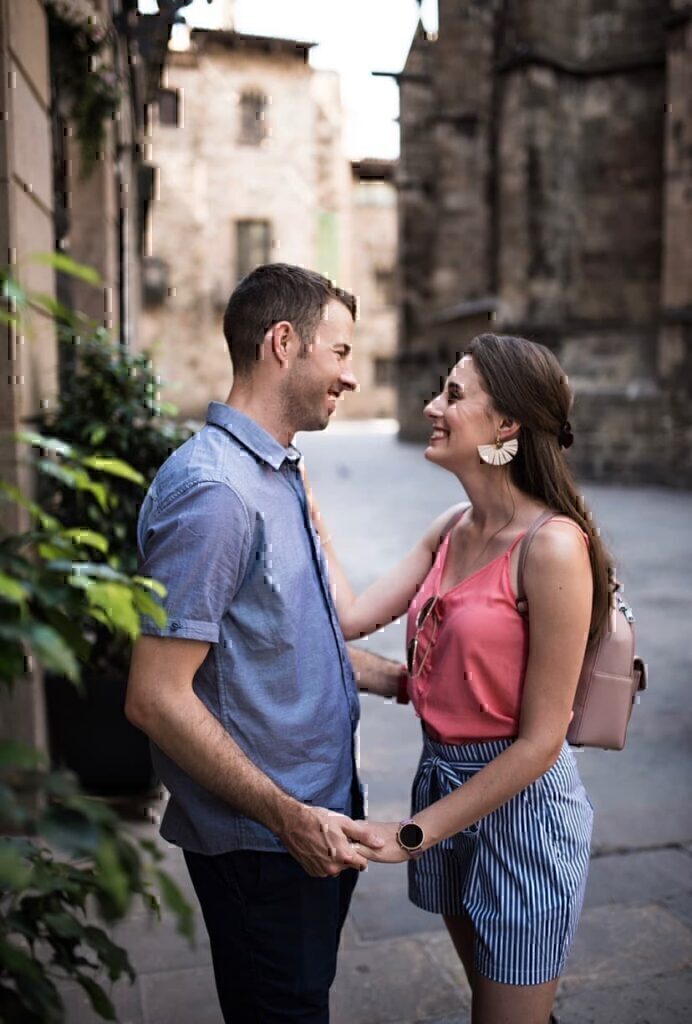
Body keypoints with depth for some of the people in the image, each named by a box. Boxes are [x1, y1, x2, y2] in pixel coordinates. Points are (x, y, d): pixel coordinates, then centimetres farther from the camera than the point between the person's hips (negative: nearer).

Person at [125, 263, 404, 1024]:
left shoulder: (279, 474, 8)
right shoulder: (213, 491, -24)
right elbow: (157, 699, -26)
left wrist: (390, 676, 14)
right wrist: (289, 817, -22)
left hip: (318, 814, 9)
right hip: (262, 841, -9)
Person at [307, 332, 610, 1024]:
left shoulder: (552, 545, -23)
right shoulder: (453, 529, 1)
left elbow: (540, 739, -21)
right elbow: (352, 616, -5)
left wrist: (414, 834, -18)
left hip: (521, 803, -7)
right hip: (442, 777, 7)